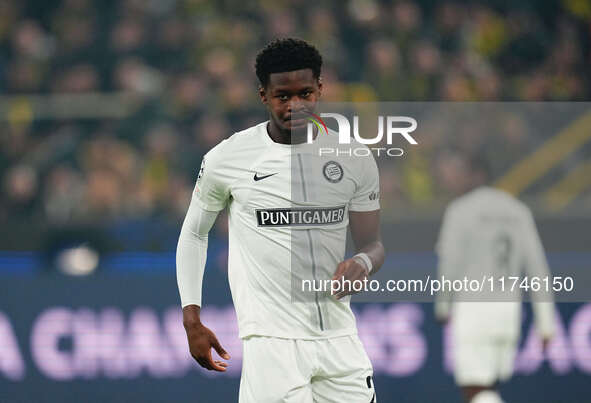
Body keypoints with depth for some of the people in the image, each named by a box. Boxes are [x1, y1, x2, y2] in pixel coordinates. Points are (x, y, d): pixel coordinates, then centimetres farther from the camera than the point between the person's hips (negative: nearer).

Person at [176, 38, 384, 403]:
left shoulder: (355, 159, 6)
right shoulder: (226, 160, -1)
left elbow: (373, 243, 14)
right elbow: (194, 233, 13)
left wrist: (362, 263, -11)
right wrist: (192, 318, 5)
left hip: (339, 339, 3)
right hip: (271, 341, -3)